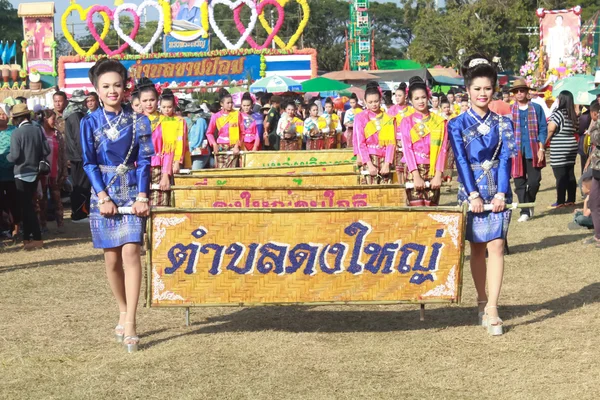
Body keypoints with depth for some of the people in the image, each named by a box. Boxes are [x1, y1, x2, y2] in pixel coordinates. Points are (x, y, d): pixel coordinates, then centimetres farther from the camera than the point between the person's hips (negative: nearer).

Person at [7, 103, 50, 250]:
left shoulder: (16, 133, -15)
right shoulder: (38, 130, 0)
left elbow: (15, 156, -18)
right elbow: (46, 151, -1)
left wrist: (7, 157, 3)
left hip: (22, 174, -6)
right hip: (34, 172, 6)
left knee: (26, 206, -1)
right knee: (28, 205, 15)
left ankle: (37, 239, -6)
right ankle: (27, 237, 20)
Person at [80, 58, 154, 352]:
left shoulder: (139, 121, 2)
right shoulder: (90, 123, 3)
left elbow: (144, 161, 0)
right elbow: (89, 163, 0)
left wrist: (142, 196, -11)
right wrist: (103, 196, -11)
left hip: (132, 195, -1)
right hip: (104, 195, 1)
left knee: (130, 252, -14)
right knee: (112, 258, 6)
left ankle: (129, 324, -15)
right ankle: (123, 314, 23)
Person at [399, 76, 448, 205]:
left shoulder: (439, 121, 9)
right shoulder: (406, 121, 6)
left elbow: (443, 149, 4)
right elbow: (407, 149, -3)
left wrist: (438, 175, -8)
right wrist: (416, 175, -13)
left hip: (433, 170, 1)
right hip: (414, 170, -1)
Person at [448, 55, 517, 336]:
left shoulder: (503, 123, 5)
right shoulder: (457, 125, 2)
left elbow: (505, 159, -2)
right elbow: (461, 161, -6)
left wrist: (501, 193, -14)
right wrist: (473, 194, -15)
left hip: (498, 192, 0)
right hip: (471, 190, 0)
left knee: (495, 247, -9)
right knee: (477, 249, 7)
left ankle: (492, 308, -12)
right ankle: (482, 303, 21)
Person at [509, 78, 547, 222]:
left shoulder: (536, 108, 6)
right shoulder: (510, 110, 7)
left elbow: (543, 129, 4)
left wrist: (541, 149, -5)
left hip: (533, 151, -1)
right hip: (517, 151, 1)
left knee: (534, 181, -3)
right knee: (520, 183, 0)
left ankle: (530, 204, 23)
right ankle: (525, 212, 7)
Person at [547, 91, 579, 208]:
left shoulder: (558, 113, -12)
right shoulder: (574, 115, 10)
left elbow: (550, 129, -21)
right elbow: (576, 129, 18)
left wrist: (545, 142, -10)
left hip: (559, 150, -7)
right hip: (572, 147, 7)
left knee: (560, 176, -4)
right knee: (570, 174, 11)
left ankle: (560, 202, -2)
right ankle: (571, 199, 15)